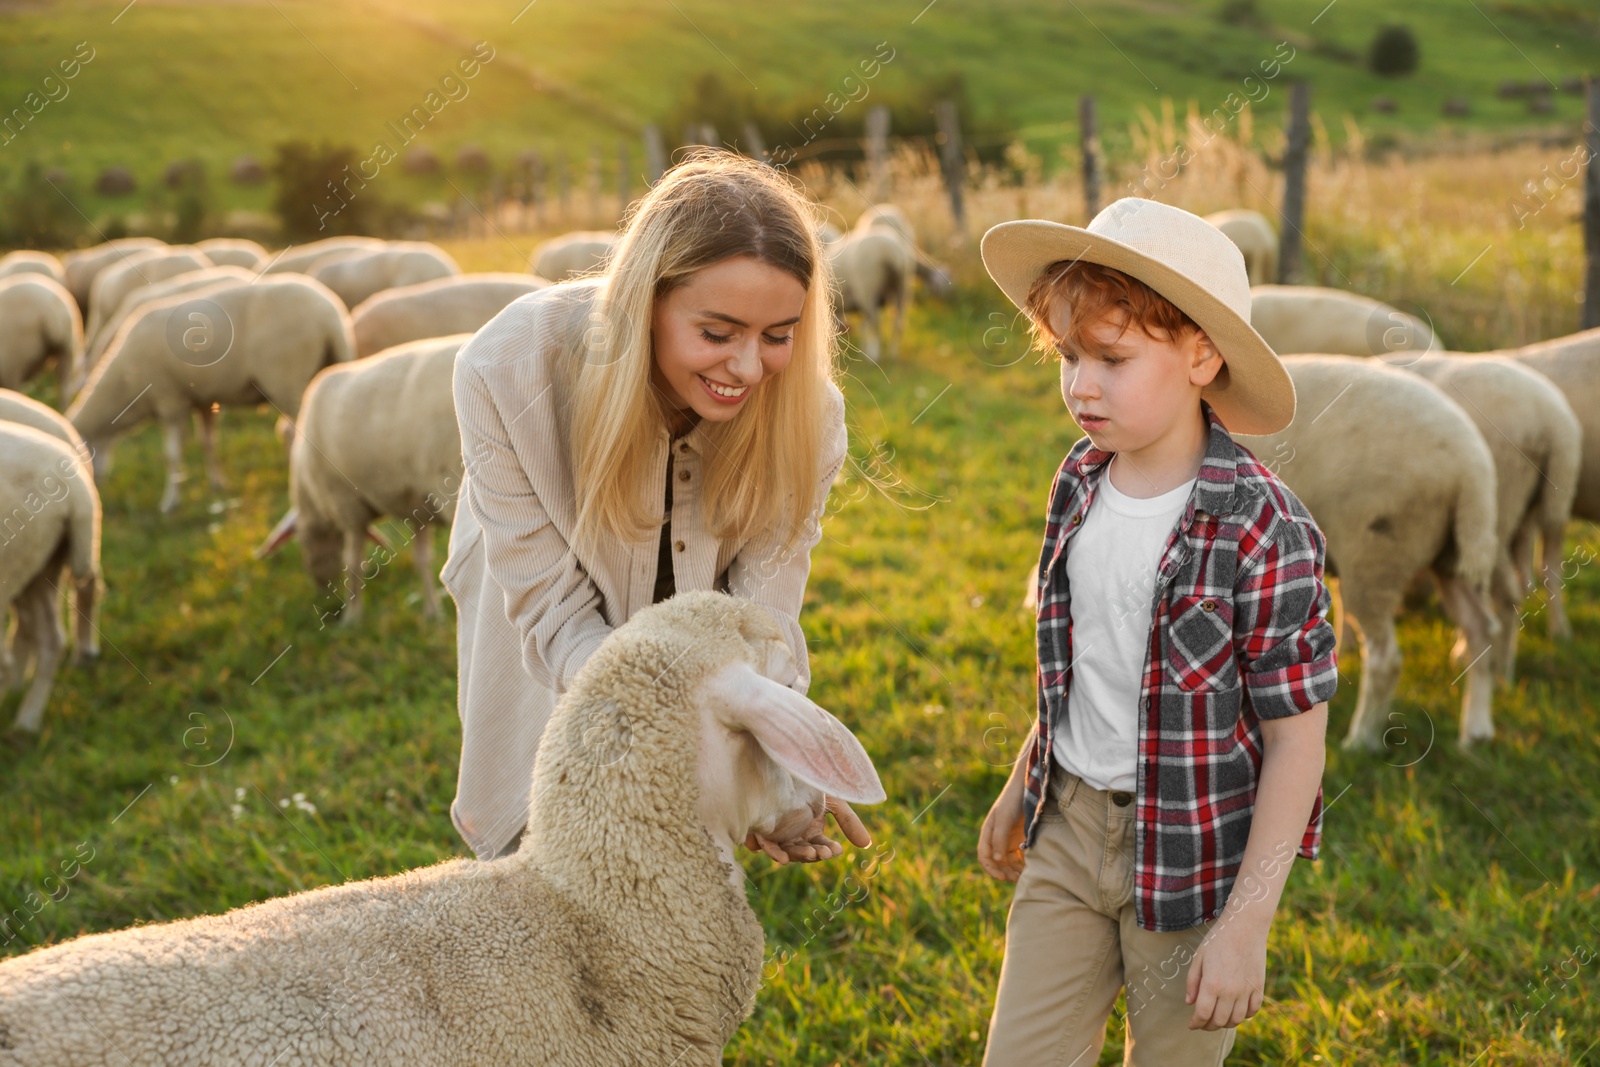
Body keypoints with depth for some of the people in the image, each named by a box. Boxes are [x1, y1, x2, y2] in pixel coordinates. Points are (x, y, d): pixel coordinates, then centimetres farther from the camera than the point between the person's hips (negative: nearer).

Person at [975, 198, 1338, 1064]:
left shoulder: (1263, 532, -20)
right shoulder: (1079, 483, -2)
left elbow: (1296, 739, -16)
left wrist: (1246, 923, -15)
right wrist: (1022, 787, 22)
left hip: (1193, 856, -5)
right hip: (1068, 828, 5)